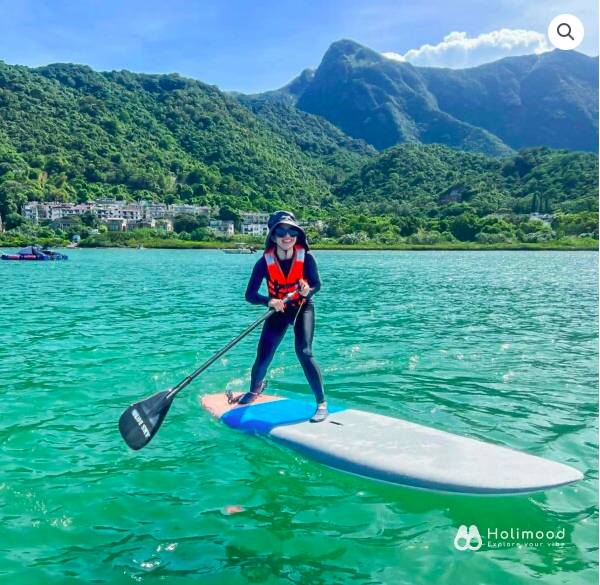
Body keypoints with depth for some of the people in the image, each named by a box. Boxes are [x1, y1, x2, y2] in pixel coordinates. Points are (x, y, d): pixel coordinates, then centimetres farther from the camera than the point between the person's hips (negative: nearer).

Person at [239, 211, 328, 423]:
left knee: (304, 353, -23)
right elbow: (249, 295, -20)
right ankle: (255, 389, 40)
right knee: (262, 360, 3)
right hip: (278, 311, 1)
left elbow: (316, 284, -8)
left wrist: (308, 291, -31)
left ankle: (322, 405, -10)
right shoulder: (265, 262, -21)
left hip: (303, 308, -1)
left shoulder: (306, 258, -22)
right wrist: (269, 301, -39)